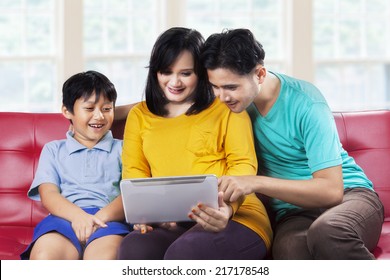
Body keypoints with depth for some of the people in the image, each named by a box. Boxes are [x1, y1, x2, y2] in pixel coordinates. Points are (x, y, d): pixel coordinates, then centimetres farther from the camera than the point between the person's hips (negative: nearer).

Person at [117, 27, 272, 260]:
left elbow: (243, 165, 4)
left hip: (235, 217, -3)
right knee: (133, 248, -33)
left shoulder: (227, 108, 13)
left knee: (185, 252, -38)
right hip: (169, 224, 3)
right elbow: (134, 172, 13)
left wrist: (228, 206, -19)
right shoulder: (139, 115, 22)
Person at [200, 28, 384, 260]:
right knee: (290, 251, -37)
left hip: (349, 195, -1)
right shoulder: (235, 102, 1)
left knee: (326, 232, -40)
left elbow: (332, 190, -18)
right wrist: (224, 201, -16)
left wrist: (256, 183, -27)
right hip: (292, 210, 2)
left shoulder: (305, 103, -14)